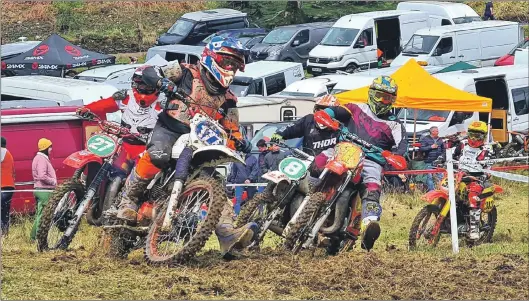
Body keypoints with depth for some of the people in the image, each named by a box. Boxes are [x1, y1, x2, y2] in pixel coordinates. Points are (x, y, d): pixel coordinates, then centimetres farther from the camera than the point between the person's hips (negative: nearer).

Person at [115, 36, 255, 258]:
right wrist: (162, 82, -23)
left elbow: (231, 131, 17)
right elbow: (149, 71, -1)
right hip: (170, 129, -5)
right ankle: (128, 199, -22)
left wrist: (239, 142, -7)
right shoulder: (187, 74, 4)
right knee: (157, 156, -35)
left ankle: (227, 234, -18)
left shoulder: (227, 100, 18)